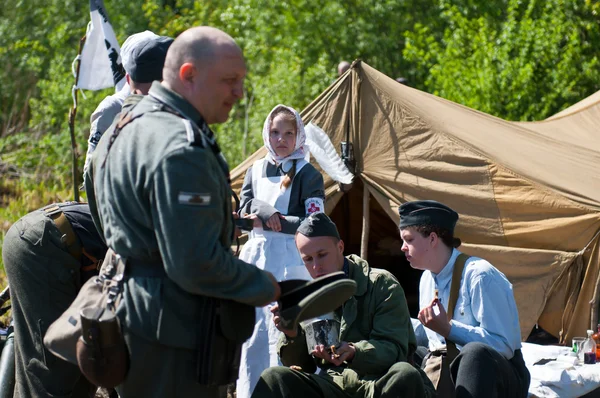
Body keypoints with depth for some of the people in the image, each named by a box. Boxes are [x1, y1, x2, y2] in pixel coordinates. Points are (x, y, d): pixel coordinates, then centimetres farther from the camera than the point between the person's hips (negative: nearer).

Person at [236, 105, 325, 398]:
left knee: (284, 330, -10)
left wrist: (266, 221, -8)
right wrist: (272, 215, -14)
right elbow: (244, 213, 5)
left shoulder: (308, 175, 0)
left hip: (290, 258, -4)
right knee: (252, 330, 3)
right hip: (255, 254, 4)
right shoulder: (256, 170, 13)